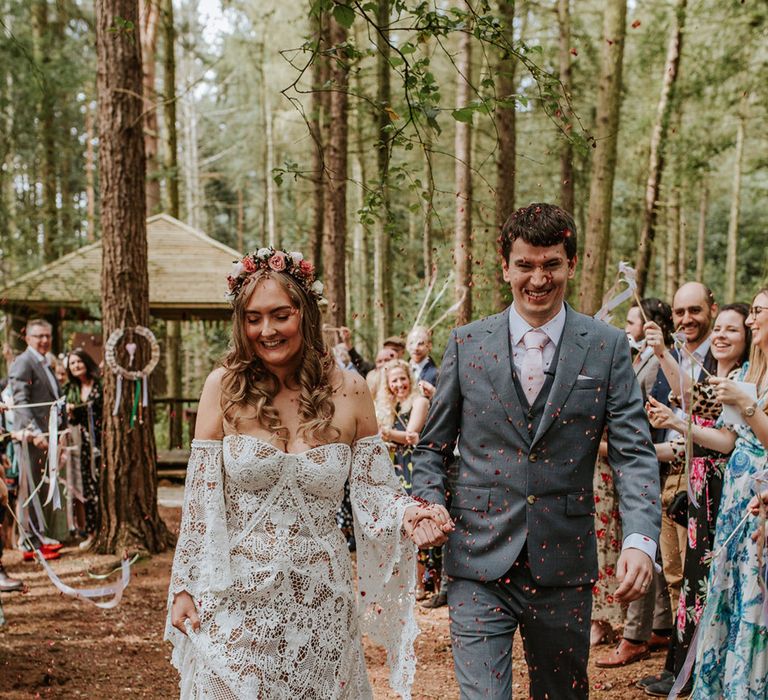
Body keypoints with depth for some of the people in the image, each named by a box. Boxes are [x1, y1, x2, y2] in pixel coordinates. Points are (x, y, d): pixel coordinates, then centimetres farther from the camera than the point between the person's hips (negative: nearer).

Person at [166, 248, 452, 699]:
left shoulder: (347, 391, -3)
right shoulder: (224, 387, -5)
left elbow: (373, 489, 1)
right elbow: (200, 497, -1)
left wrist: (407, 512, -20)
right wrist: (184, 587, -1)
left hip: (319, 598, 1)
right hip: (238, 597, -1)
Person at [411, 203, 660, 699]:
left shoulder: (608, 348, 0)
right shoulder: (467, 344, 3)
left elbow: (634, 452, -6)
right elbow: (433, 446, 10)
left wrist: (641, 539, -21)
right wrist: (429, 503, -10)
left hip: (564, 565, 1)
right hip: (480, 564, 0)